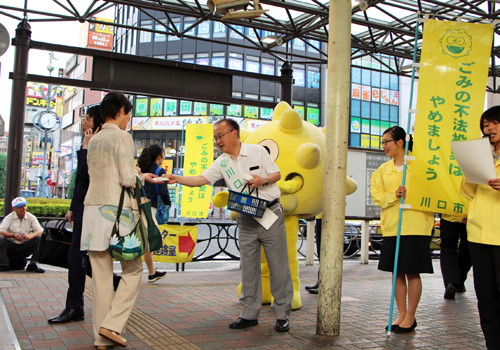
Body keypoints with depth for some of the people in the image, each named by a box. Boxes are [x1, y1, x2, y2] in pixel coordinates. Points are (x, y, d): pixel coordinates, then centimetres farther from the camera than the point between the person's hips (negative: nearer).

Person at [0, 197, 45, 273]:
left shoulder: (31, 217, 2)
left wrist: (29, 236, -35)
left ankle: (33, 264, -20)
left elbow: (40, 230, -12)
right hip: (11, 246, -1)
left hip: (25, 247, 2)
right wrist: (13, 236, -37)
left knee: (38, 238, -23)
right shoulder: (9, 218, -3)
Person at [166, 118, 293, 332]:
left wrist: (263, 180, -17)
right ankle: (250, 314, 16)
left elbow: (277, 174, 2)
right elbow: (201, 179, -2)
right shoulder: (221, 163, 7)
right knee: (248, 268, 7)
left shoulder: (257, 151, -1)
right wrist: (177, 179, -15)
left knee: (278, 266, 0)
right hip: (246, 220, 4)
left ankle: (282, 315, 9)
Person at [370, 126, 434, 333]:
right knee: (397, 272, 10)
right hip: (391, 227, 5)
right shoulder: (383, 169, 12)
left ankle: (410, 317, 14)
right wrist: (393, 195, -11)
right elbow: (376, 195, 7)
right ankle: (401, 315, 22)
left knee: (412, 272, 1)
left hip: (415, 226, -5)